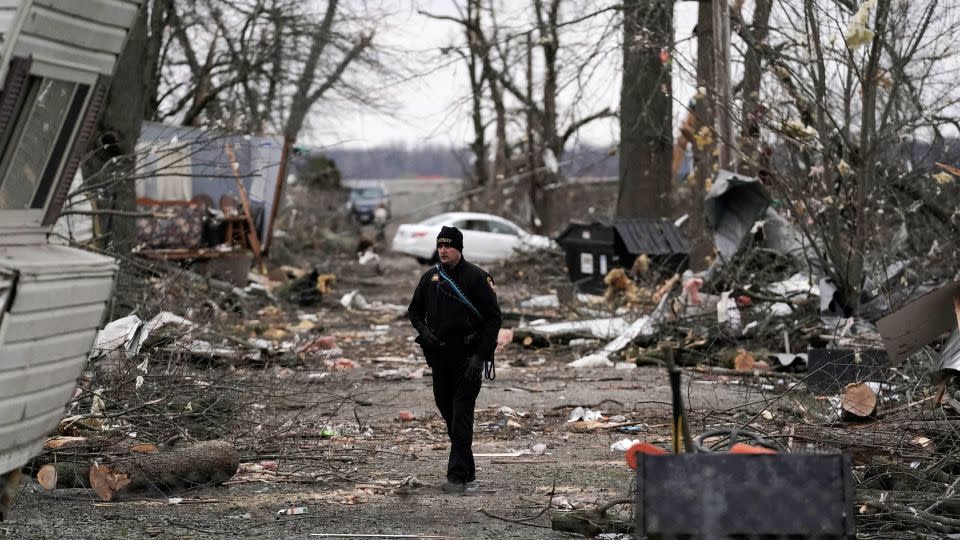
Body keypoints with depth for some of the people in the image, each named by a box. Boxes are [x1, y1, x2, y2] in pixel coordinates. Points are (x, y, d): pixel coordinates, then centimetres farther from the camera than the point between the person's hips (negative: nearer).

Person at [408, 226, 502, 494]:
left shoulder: (476, 277, -7)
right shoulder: (430, 277, 8)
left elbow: (494, 318, -8)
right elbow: (414, 310, 19)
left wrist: (480, 355, -15)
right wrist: (423, 330, -3)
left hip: (467, 357, -6)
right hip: (439, 356, 6)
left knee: (461, 414, -10)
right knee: (446, 409, 13)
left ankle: (458, 476, -12)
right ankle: (467, 468, 27)